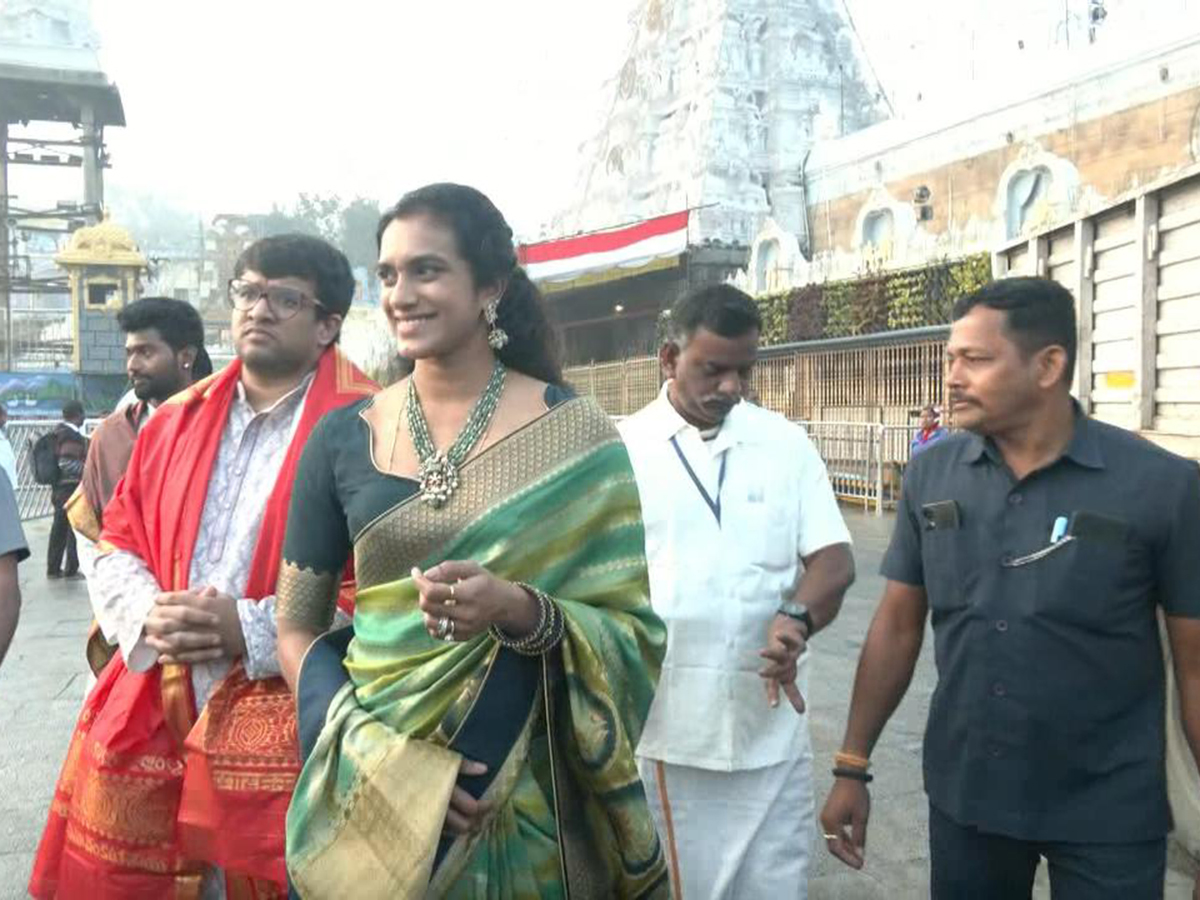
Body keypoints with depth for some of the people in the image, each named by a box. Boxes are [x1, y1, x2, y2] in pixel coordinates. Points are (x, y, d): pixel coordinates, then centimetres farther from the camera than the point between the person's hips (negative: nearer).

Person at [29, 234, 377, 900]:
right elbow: (117, 543, 16)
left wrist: (251, 628, -18)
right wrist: (149, 613, -5)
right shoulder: (176, 420, 12)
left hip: (281, 730, -5)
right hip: (149, 718, 6)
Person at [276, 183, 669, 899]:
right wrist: (377, 753, -12)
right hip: (372, 796, 2)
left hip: (528, 800, -1)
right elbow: (297, 628, 2)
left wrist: (522, 611, -26)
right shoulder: (343, 438, -2)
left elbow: (636, 631, -8)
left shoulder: (574, 437, -9)